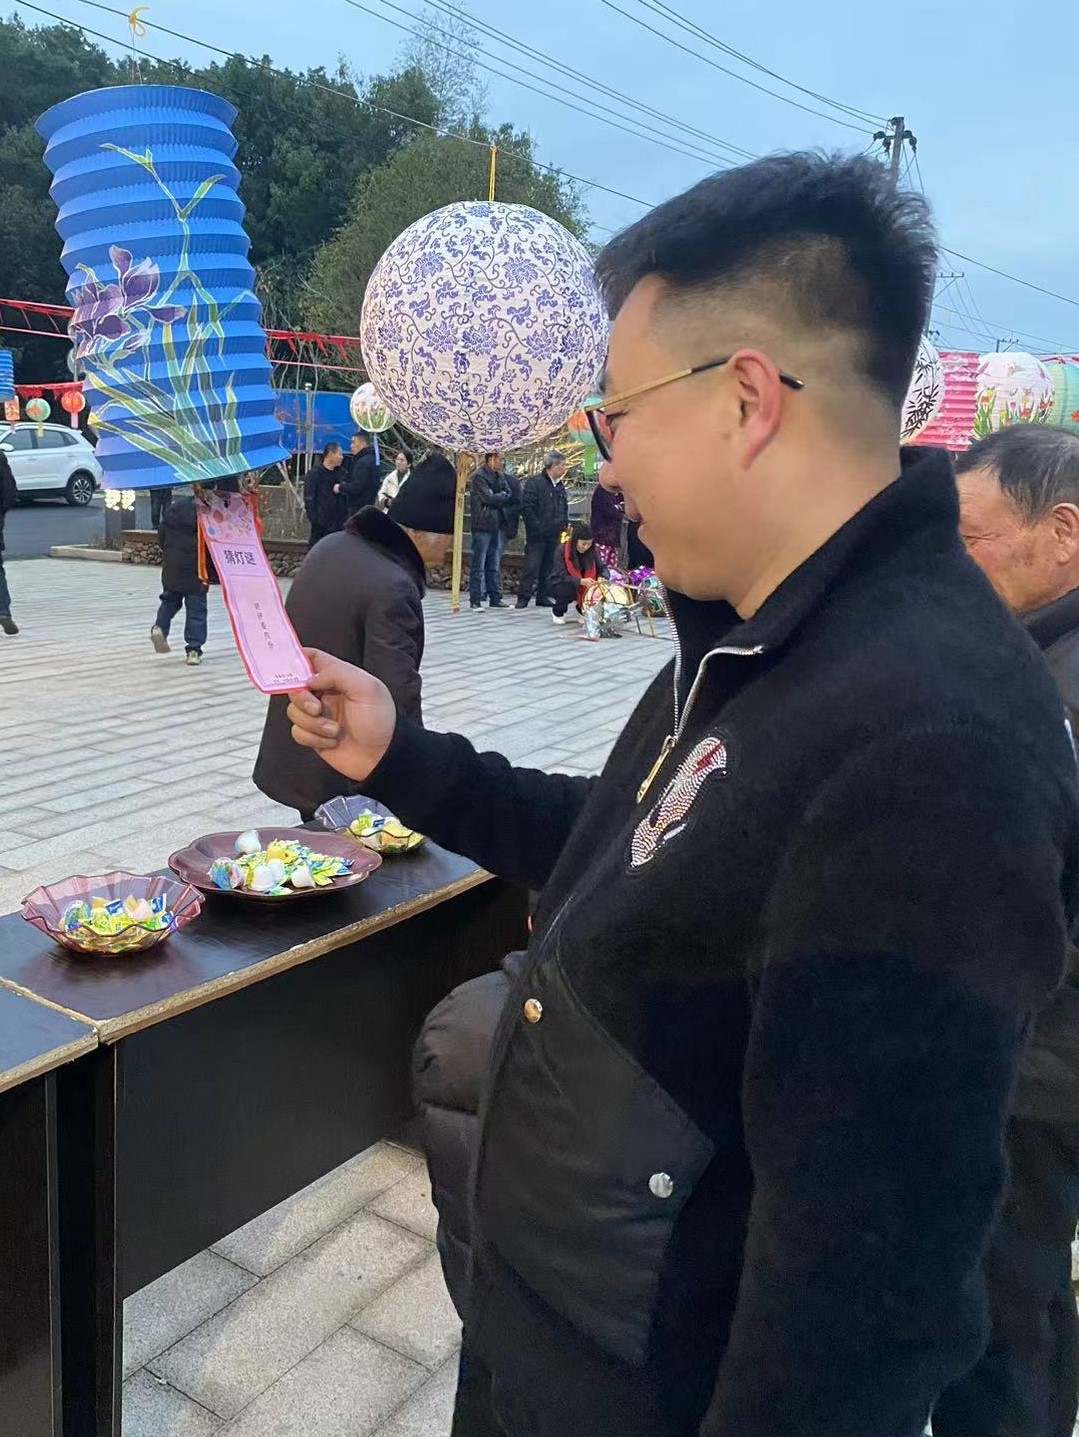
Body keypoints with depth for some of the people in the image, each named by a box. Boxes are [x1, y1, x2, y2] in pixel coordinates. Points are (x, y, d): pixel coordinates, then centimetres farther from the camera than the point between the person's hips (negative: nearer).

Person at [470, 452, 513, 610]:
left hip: (497, 525, 8)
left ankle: (495, 598, 16)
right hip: (483, 526, -8)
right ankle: (475, 600, -2)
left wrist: (497, 497, -10)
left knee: (495, 565, 11)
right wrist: (503, 496, -3)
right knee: (478, 565, -5)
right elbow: (488, 498, -18)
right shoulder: (479, 476, -9)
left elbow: (510, 496, 7)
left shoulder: (500, 476, 15)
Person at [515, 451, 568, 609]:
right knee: (531, 567, -8)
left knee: (548, 568, 10)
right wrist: (538, 527, -16)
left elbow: (564, 508, 27)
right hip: (537, 536, -7)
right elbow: (526, 507, -13)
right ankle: (523, 598, -3)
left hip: (554, 536, 7)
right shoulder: (534, 483, -7)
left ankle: (543, 597, 18)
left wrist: (563, 525, 12)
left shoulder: (560, 486, 16)